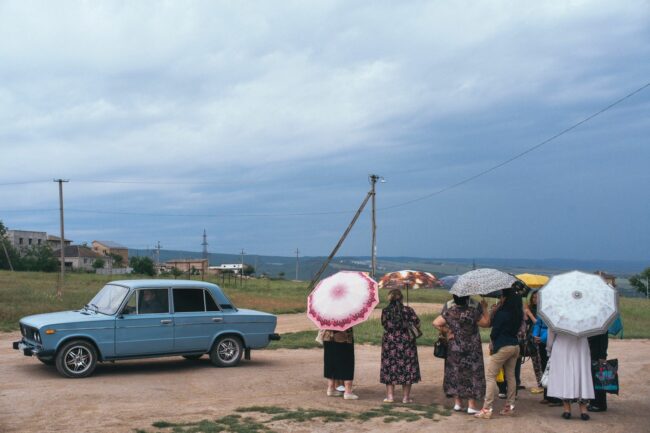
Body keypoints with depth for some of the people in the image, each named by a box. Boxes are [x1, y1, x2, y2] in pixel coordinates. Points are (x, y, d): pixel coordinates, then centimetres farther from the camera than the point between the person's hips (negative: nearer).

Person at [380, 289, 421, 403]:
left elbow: (384, 324, 8)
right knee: (407, 368, 6)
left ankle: (390, 395, 8)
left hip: (389, 342, 1)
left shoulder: (385, 311, -4)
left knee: (389, 368, 8)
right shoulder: (408, 310, -8)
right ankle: (406, 396, 9)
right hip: (406, 343, -1)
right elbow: (417, 324, -6)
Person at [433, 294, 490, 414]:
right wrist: (484, 308, -2)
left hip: (454, 347, 3)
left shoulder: (449, 311, -10)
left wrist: (446, 331, -3)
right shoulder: (473, 311, -19)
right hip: (472, 349, -3)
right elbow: (486, 323, -11)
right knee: (472, 373, 6)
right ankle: (472, 405, 6)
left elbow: (436, 323, -14)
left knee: (455, 373, 14)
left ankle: (457, 402, 17)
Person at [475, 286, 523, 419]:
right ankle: (509, 406, 17)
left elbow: (494, 331, -13)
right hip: (515, 346, 8)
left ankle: (487, 409, -7)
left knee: (490, 376, -4)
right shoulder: (517, 313, 6)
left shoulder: (501, 313, -16)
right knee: (510, 376, 13)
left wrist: (492, 344, 5)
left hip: (503, 347, -8)